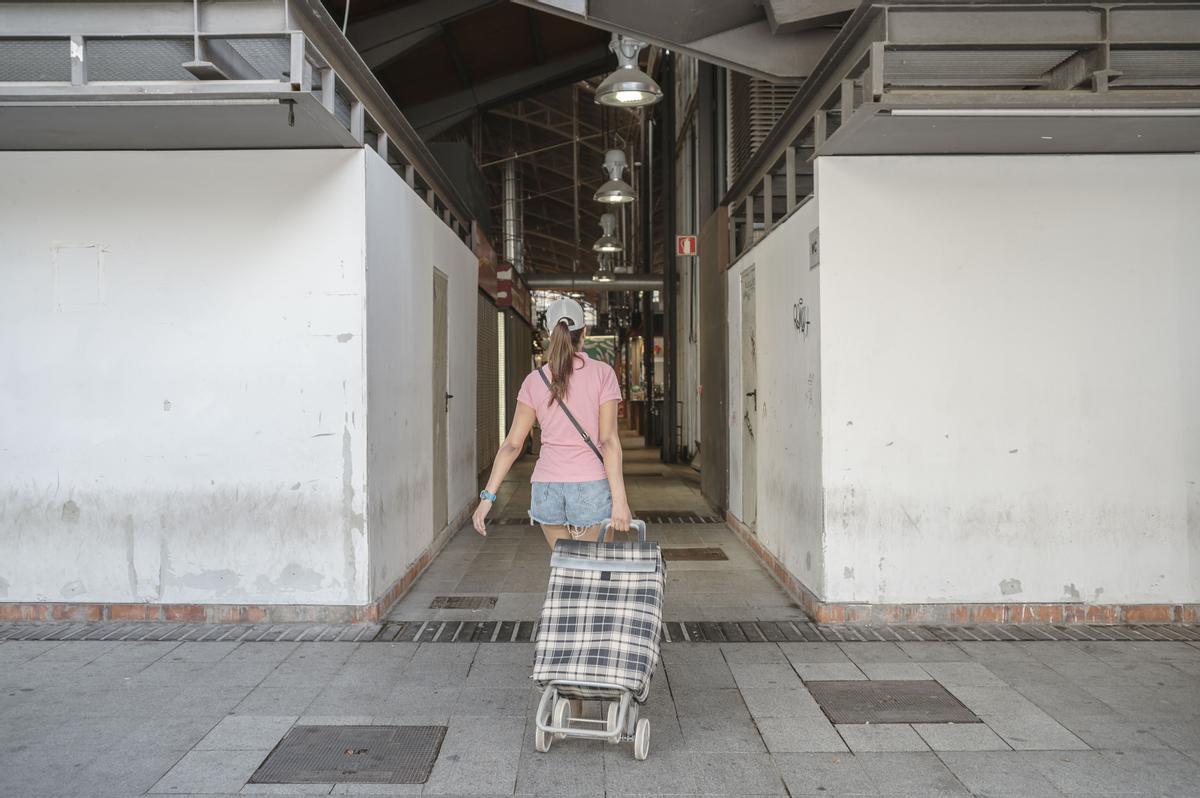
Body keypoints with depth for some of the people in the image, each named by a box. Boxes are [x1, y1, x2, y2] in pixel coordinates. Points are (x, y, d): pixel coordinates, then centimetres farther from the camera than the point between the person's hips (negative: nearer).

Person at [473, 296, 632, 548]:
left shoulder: (535, 380, 5)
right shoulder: (602, 373, -3)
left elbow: (512, 444, 2)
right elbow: (609, 440, -10)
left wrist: (488, 496, 5)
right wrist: (619, 499, -11)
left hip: (547, 489, 3)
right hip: (591, 488, -3)